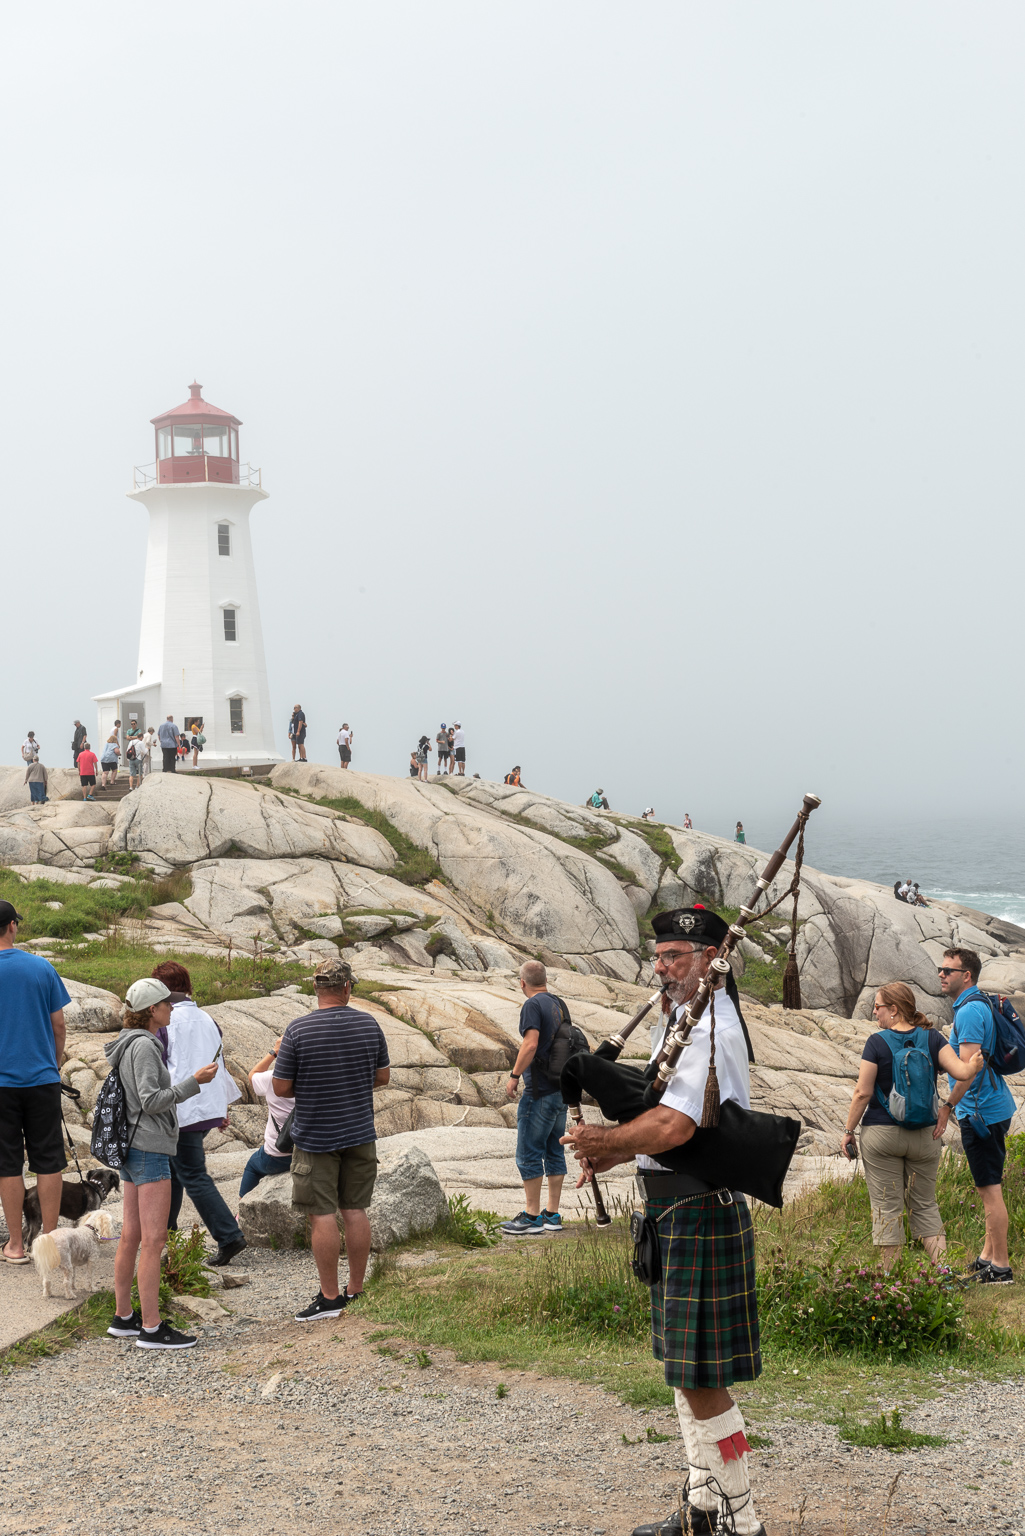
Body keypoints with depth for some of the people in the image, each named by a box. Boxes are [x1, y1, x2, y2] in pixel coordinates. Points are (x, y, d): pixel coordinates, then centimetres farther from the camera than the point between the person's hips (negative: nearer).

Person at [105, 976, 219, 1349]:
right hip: (150, 1150, -10)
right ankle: (151, 1328, -7)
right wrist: (194, 1082, -20)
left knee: (131, 1237, 14)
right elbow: (151, 1100, -20)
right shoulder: (143, 1046, -15)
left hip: (133, 1150, 10)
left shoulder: (129, 1045, 14)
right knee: (153, 1240, -8)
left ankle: (123, 1317, 20)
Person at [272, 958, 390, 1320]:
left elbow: (280, 1087, -9)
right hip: (360, 1134, 4)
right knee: (355, 1210, 11)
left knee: (323, 1215, 0)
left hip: (315, 1137, -4)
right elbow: (383, 1076, 9)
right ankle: (356, 1289, 18)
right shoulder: (369, 1025, -3)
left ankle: (330, 1297, 4)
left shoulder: (298, 1030, -14)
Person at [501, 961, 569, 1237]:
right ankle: (552, 1215, 15)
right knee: (554, 1151, 12)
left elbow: (531, 1044, -22)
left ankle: (532, 1217, -3)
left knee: (528, 1153, -4)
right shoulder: (558, 1004, 13)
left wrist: (514, 1076, -13)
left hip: (540, 1091, -9)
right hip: (561, 1087, 9)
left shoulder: (533, 1005, -12)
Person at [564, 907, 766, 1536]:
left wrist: (604, 1141, -16)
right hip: (677, 1212, 11)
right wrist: (616, 1150, 5)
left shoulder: (711, 1031, -19)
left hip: (701, 1216, -11)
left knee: (703, 1379, -5)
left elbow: (673, 1126, -30)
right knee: (685, 1369, 18)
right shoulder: (687, 1021, 14)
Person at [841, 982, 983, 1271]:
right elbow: (962, 1072, -10)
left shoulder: (877, 1043, -10)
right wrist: (976, 1064, 12)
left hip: (881, 1134, -4)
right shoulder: (932, 1038, -1)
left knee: (887, 1207, 4)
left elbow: (862, 1093, -10)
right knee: (925, 1205, 14)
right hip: (925, 1136, 4)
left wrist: (849, 1131, -2)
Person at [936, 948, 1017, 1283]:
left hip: (981, 1112, -11)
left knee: (989, 1188, -7)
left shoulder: (971, 1010, -17)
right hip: (991, 1108, 11)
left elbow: (968, 1068, -24)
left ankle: (1000, 1267, -5)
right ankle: (988, 1257, 24)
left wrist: (947, 1108, -22)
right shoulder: (974, 1006, 16)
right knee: (988, 1186, 16)